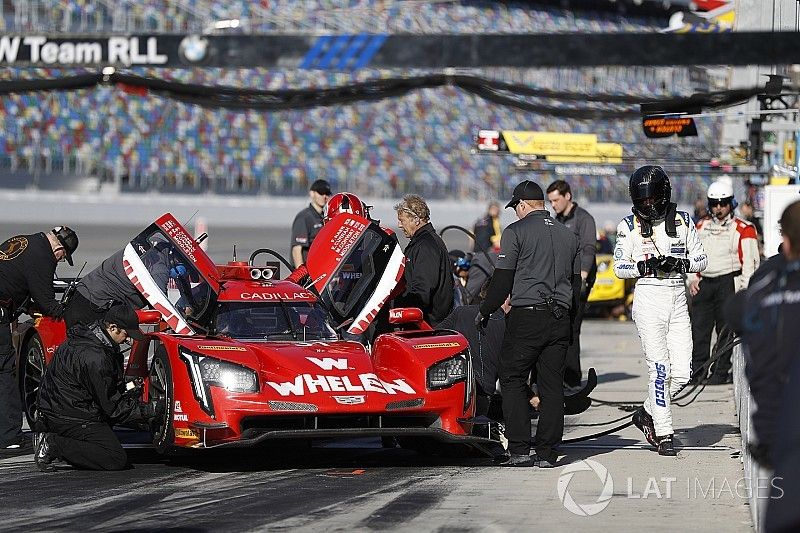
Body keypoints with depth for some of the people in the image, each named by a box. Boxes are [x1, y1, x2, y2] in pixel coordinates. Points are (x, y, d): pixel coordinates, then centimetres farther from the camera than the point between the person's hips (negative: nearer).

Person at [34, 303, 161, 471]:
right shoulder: (95, 357, -24)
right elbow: (112, 406, -15)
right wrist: (150, 409, -8)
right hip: (68, 417, -10)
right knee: (117, 460, -12)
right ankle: (53, 445, -12)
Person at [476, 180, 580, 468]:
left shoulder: (516, 232, -4)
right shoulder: (568, 235, 14)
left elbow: (502, 279, -6)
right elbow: (576, 282, 18)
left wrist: (485, 312, 5)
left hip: (527, 316, -5)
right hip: (560, 319, 5)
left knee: (513, 381, 2)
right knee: (552, 385, 6)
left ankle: (519, 450, -6)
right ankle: (546, 453, 5)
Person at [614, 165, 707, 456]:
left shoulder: (682, 220, 6)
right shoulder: (629, 226, 1)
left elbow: (701, 258, 7)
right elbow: (619, 267, 1)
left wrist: (679, 263, -13)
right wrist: (643, 266, -17)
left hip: (678, 297, 3)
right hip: (648, 296, -3)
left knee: (682, 373, -1)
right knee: (660, 368, -10)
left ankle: (647, 413, 21)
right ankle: (664, 435, -3)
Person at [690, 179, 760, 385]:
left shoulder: (743, 229, 0)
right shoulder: (701, 227, 15)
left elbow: (750, 261, -4)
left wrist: (744, 289, -11)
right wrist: (692, 279, 8)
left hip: (728, 282, -4)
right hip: (703, 283, 4)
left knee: (726, 329, -4)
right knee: (699, 328, 0)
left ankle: (721, 372, 2)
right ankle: (697, 371, 5)